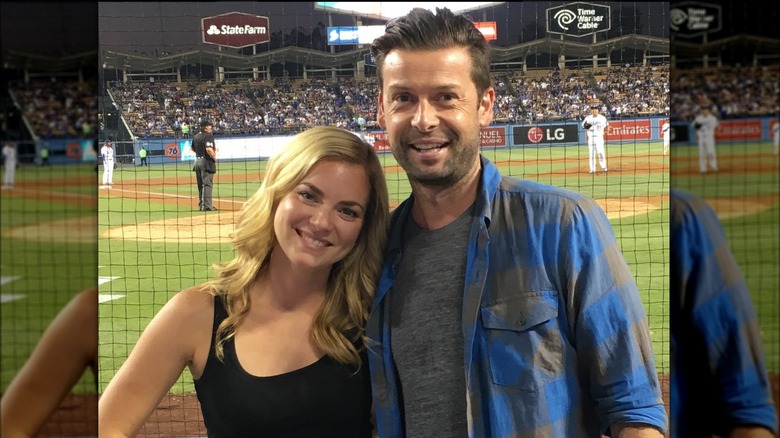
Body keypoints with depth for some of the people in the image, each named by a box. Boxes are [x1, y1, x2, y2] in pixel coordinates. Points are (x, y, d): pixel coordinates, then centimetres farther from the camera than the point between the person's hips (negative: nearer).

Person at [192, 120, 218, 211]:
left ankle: (201, 205, 19)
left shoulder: (196, 136, 12)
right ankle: (207, 206, -11)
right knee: (207, 184, -8)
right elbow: (209, 149, -25)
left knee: (200, 185, 14)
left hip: (197, 161, 8)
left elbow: (193, 148, 23)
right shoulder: (208, 135, -14)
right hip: (207, 161, -8)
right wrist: (214, 157, -12)